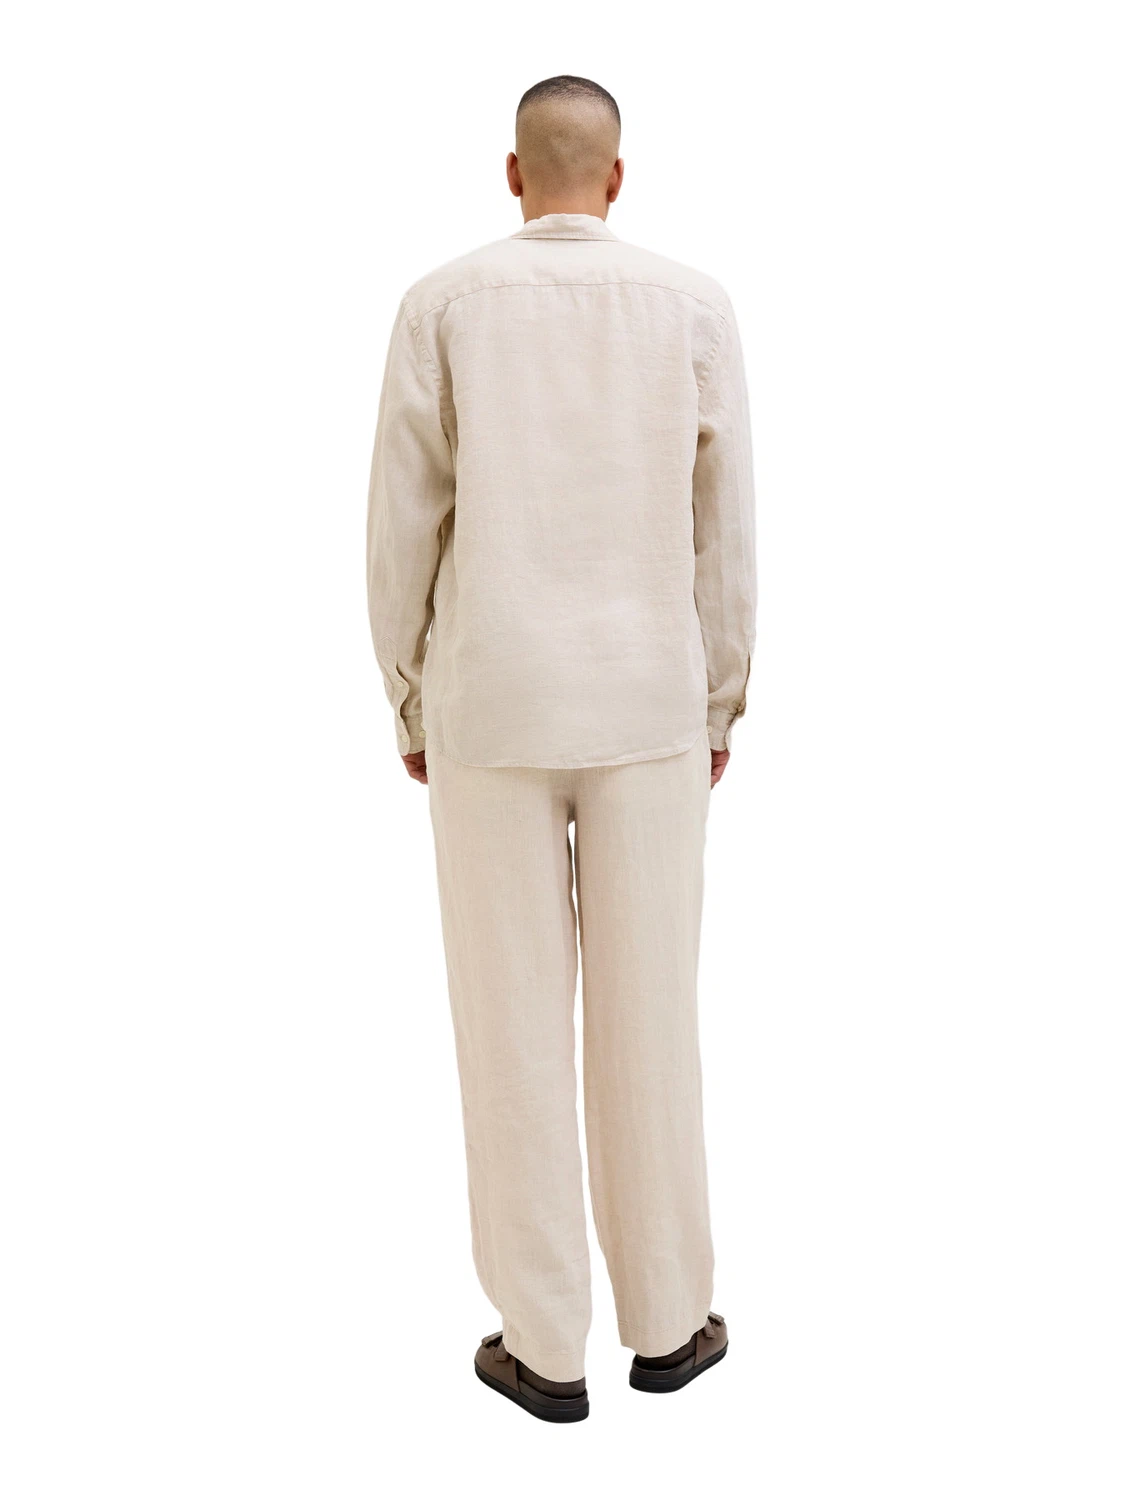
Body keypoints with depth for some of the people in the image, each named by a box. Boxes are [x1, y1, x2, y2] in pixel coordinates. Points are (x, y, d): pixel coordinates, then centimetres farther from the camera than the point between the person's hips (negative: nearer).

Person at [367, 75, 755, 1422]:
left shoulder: (442, 305, -1)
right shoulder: (694, 307, 1)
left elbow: (402, 525, -2)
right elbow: (723, 525, 2)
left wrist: (409, 705, 10)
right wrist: (721, 702, 12)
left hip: (491, 702, -1)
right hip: (645, 700, 1)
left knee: (514, 1017, 5)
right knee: (647, 1010, 10)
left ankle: (545, 1347, 14)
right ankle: (667, 1320, 21)